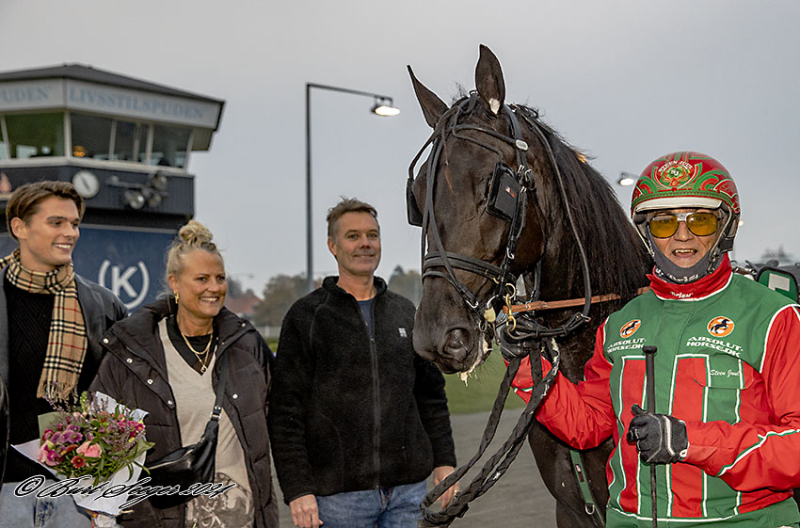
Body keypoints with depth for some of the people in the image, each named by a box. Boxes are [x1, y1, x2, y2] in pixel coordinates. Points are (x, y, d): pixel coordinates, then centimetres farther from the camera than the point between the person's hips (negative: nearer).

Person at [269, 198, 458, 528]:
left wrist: (444, 461, 10)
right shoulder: (306, 317, -3)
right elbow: (287, 411, -7)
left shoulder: (405, 313, 12)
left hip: (408, 488, 4)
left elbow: (431, 394, 17)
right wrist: (297, 489, -13)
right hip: (338, 493, -4)